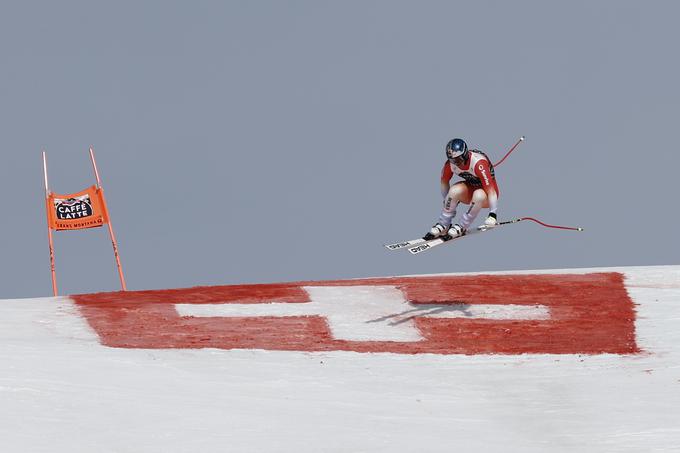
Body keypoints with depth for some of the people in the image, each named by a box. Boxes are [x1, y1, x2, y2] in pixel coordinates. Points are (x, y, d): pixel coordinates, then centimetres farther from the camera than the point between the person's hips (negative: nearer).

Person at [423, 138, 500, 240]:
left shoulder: (478, 163, -34)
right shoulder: (450, 164, -17)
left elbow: (490, 189, -35)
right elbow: (444, 182, 3)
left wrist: (492, 215, -40)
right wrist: (447, 202, 13)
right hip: (470, 189, 4)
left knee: (479, 196, -38)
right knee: (455, 191, -28)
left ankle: (461, 228, -19)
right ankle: (443, 226, -12)